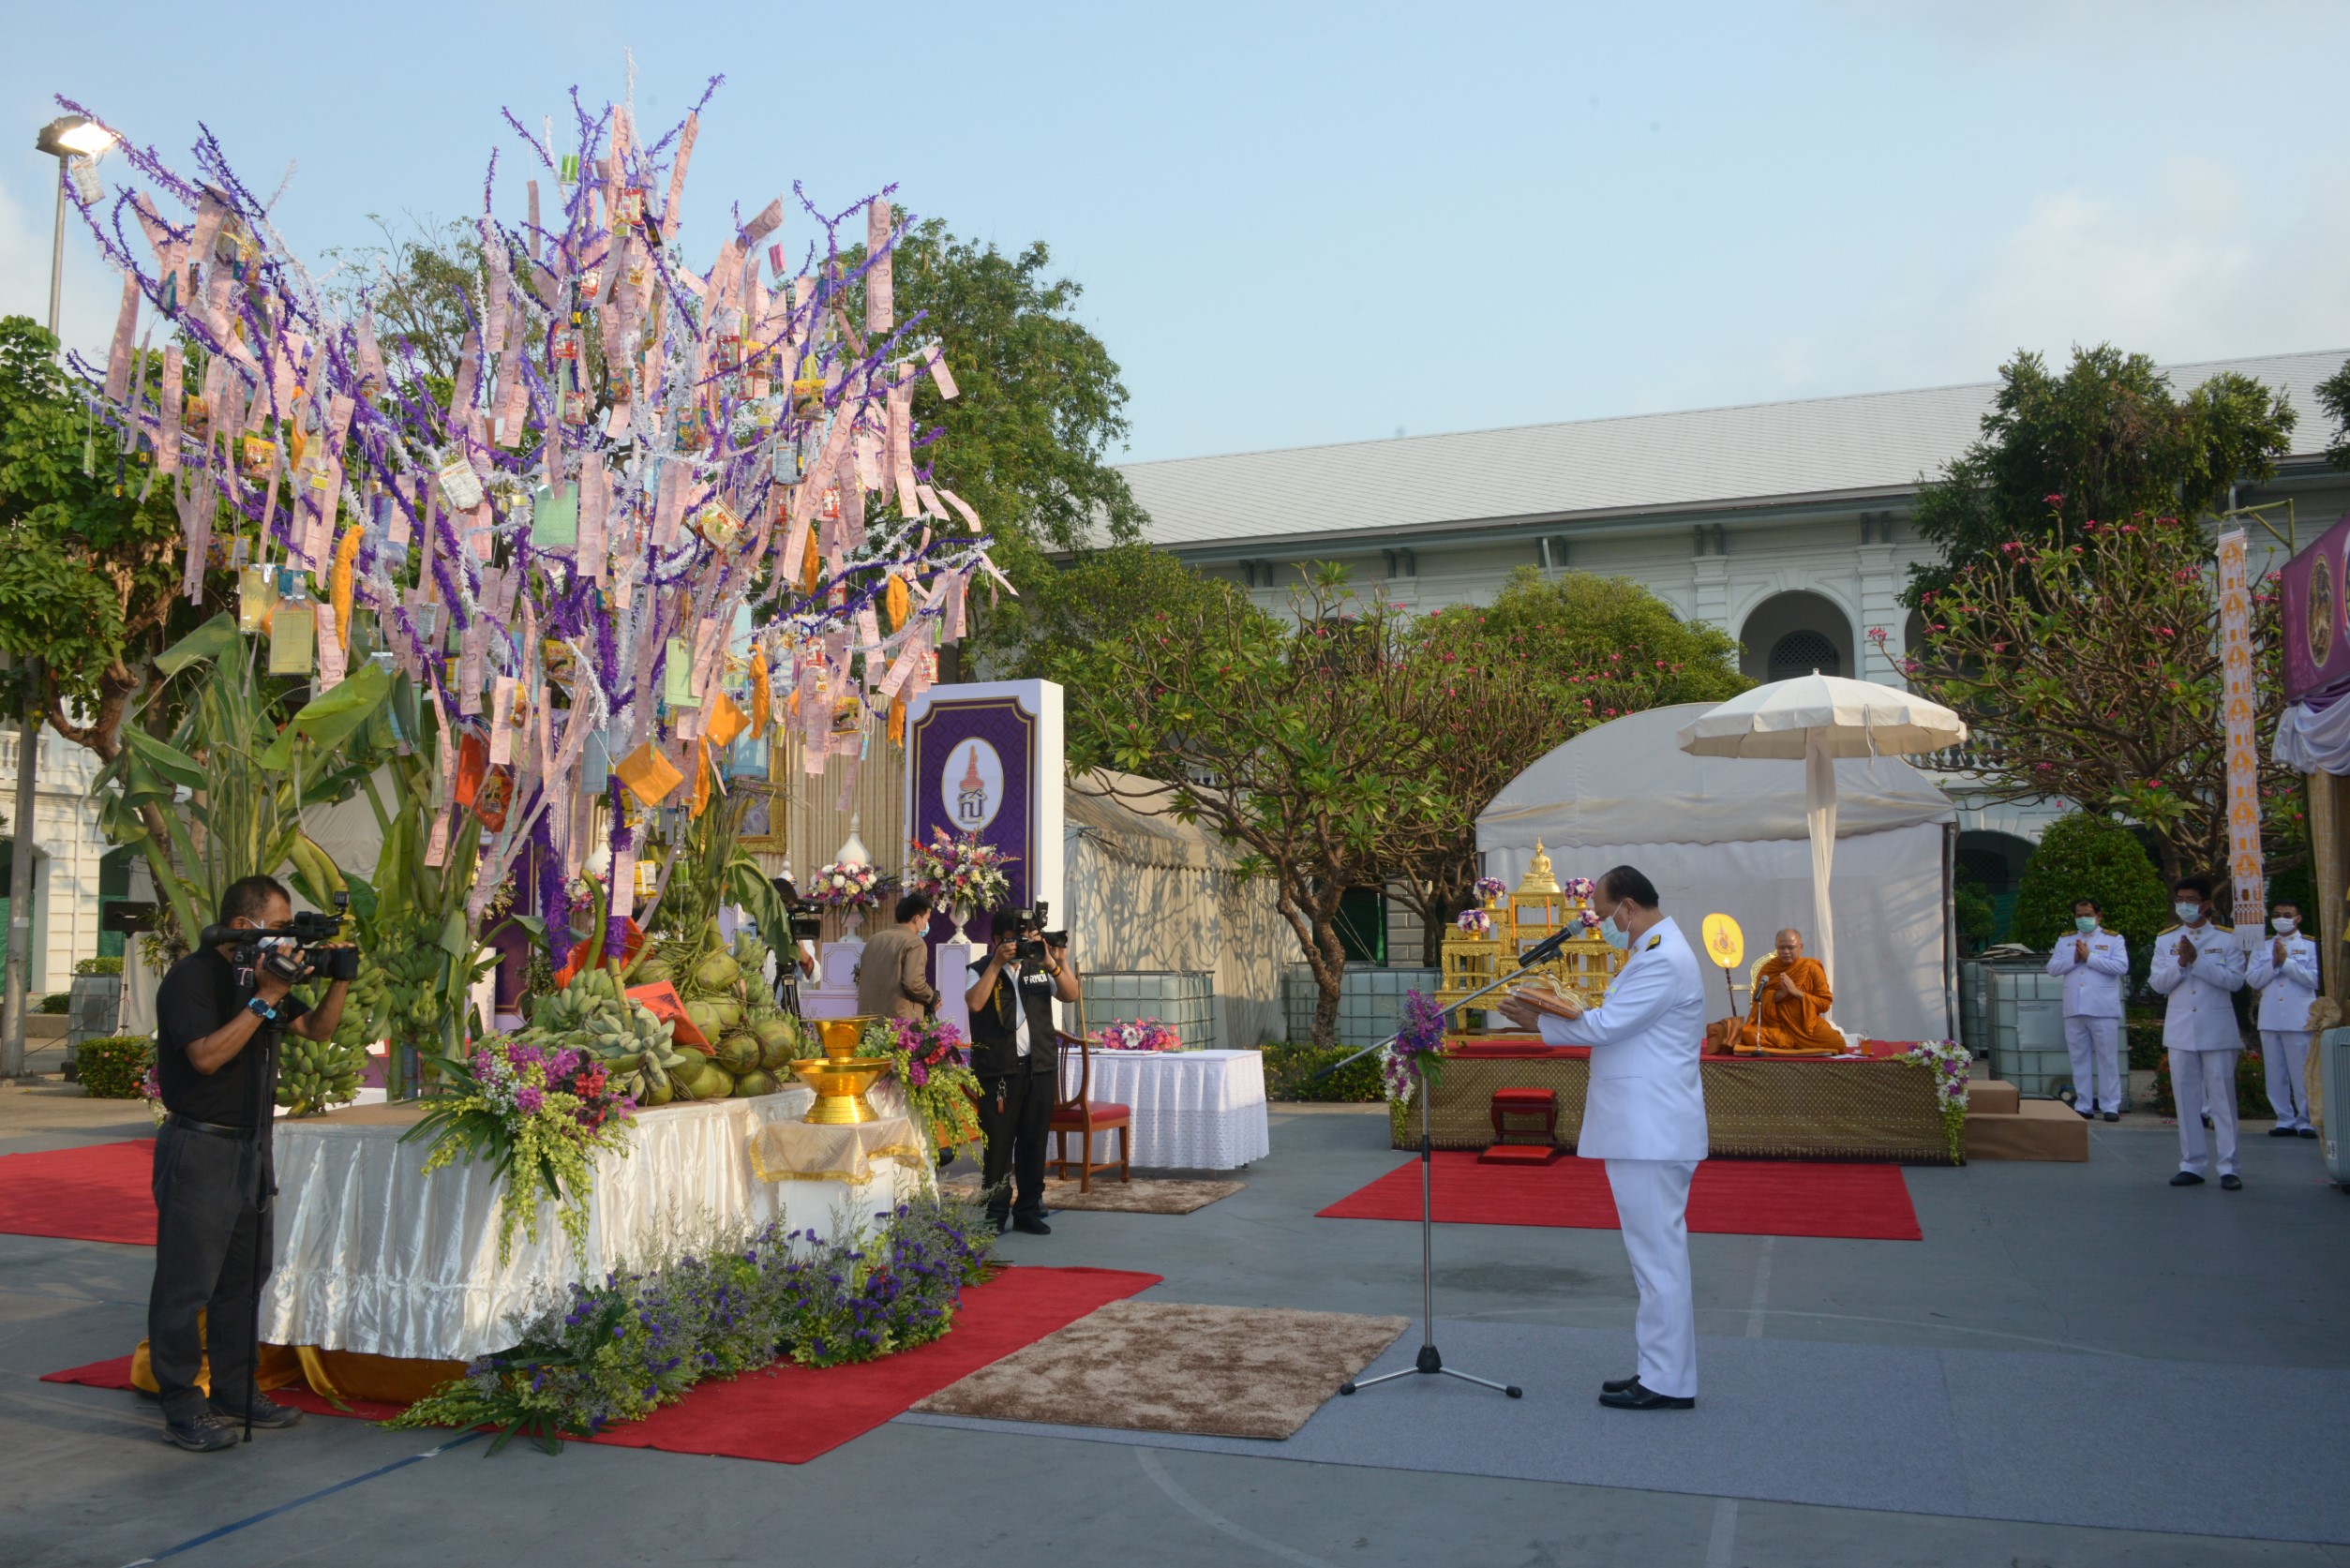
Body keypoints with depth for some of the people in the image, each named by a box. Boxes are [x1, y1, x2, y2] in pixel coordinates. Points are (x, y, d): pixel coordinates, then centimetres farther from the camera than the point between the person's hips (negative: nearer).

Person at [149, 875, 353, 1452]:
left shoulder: (261, 975, 12)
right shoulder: (193, 977, -13)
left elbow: (318, 1029, 17)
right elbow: (207, 1055, -24)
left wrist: (339, 978, 2)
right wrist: (264, 999, -25)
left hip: (250, 1146, 9)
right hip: (200, 1148, -9)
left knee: (244, 1275, 14)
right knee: (188, 1281, -2)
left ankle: (236, 1392, 23)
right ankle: (182, 1406, 6)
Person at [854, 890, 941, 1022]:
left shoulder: (875, 939, 15)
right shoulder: (915, 942, -8)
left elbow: (861, 975, 20)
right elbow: (913, 982, -18)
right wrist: (933, 998, -2)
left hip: (869, 1015, 7)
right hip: (900, 1019, -7)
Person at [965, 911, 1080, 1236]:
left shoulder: (1039, 968, 11)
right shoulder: (982, 971, 1)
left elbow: (1071, 995, 1)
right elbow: (975, 1002, -18)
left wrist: (1057, 964, -13)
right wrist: (997, 964, -19)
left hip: (1039, 1066, 4)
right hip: (998, 1069, -3)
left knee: (1034, 1140, 8)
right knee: (998, 1141, 1)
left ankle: (1028, 1210, 18)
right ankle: (995, 1213, 11)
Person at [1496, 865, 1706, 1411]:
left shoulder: (1662, 959, -17)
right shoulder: (1655, 951, 17)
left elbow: (1607, 1026, -18)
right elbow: (1623, 1026, 17)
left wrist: (1541, 1021, -5)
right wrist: (1567, 1013, 2)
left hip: (1651, 1134, -11)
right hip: (1642, 1130, 11)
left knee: (1658, 1253, -5)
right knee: (1658, 1252, 15)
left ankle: (1667, 1382, 2)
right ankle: (1663, 1371, 23)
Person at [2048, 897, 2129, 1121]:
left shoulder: (2113, 939, 5)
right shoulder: (2065, 940, 15)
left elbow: (2121, 966, -10)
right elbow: (2052, 967, 6)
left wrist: (2089, 957, -12)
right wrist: (2074, 958, -9)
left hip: (2103, 1010, -4)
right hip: (2074, 1010, 4)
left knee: (2108, 1059, -1)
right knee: (2079, 1059, 6)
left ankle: (2110, 1106, 3)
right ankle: (2083, 1106, 11)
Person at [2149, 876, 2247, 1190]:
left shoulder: (2226, 939, 3)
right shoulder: (2165, 940, 11)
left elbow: (2235, 980, -8)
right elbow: (2158, 983, 3)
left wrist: (2197, 960, -16)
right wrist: (2181, 963, -12)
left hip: (2218, 1030, -3)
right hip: (2180, 1031, 3)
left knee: (2222, 1098, -2)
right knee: (2186, 1099, 5)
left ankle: (2228, 1167, 0)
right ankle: (2191, 1165, 10)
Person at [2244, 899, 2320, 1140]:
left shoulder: (2311, 946, 7)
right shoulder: (2262, 948, 16)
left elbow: (2315, 979, -7)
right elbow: (2252, 979, 5)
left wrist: (2286, 961, -10)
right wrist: (2274, 963, -7)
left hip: (2299, 1019, -3)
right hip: (2270, 1019, 3)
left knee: (2302, 1073, -4)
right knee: (2276, 1074, 4)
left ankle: (2306, 1121, 3)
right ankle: (2285, 1120, 11)